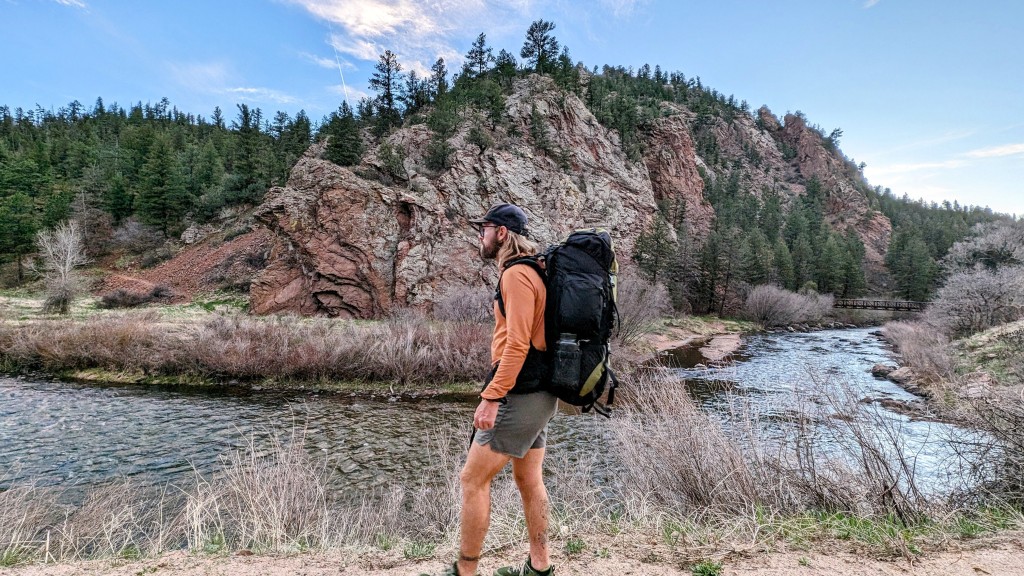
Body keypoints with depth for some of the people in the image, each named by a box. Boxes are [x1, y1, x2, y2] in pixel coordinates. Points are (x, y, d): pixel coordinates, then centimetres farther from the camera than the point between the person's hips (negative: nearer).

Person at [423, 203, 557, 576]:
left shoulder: (517, 274, -15)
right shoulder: (530, 271, 15)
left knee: (473, 479, -1)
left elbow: (517, 343, -23)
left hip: (520, 395, -10)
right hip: (536, 392, 10)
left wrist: (491, 396, -24)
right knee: (529, 479, 16)